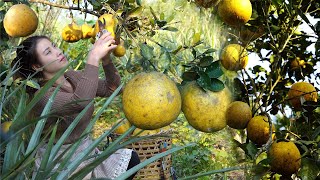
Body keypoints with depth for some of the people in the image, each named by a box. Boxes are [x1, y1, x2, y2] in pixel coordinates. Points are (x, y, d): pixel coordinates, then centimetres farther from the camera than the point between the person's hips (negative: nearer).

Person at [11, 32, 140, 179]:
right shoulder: (43, 96, -23)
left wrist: (106, 59, -18)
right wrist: (94, 56, -40)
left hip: (86, 151, 7)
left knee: (131, 159, -3)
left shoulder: (73, 77, 0)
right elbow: (81, 102, -42)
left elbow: (111, 88, -1)